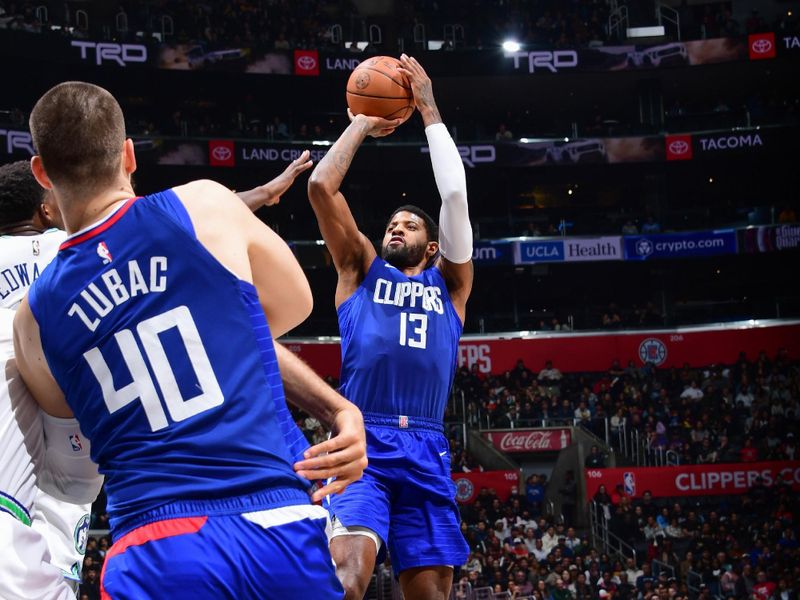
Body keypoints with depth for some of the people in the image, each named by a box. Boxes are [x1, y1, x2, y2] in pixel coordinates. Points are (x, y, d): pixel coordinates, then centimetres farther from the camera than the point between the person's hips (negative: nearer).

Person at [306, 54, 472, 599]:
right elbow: (321, 185, 12)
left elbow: (455, 193, 11)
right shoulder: (360, 269, 21)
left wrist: (429, 110, 14)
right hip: (361, 442, -2)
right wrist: (364, 123, 20)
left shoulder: (449, 283, 23)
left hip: (425, 450, 2)